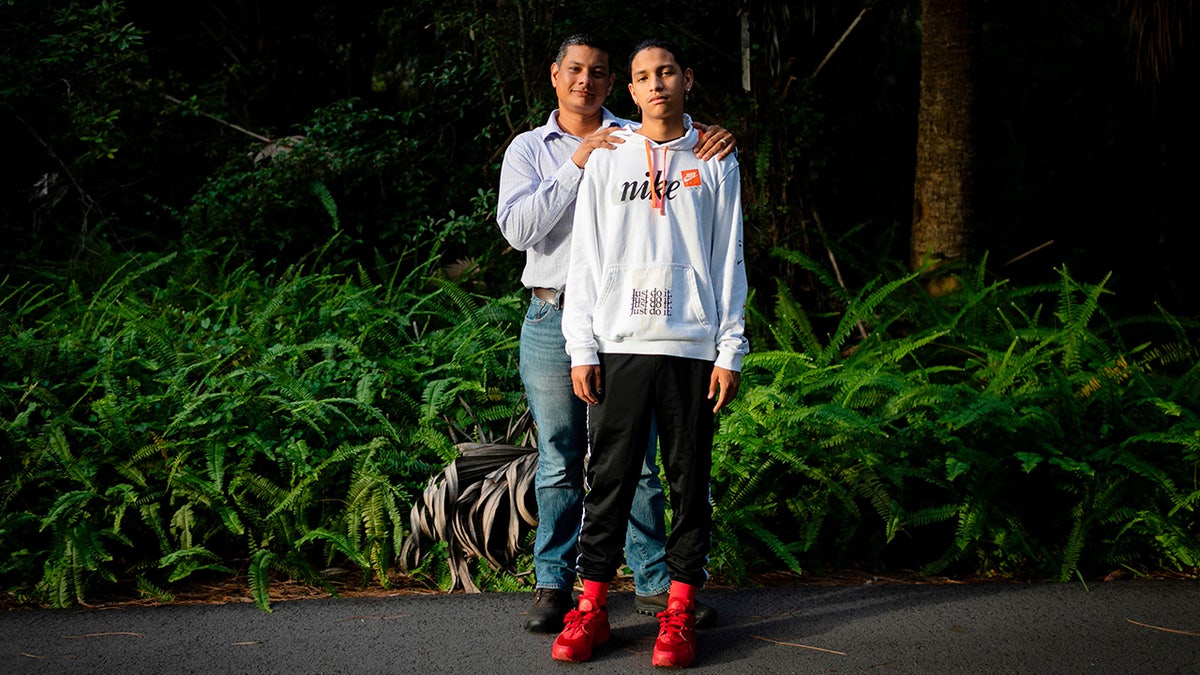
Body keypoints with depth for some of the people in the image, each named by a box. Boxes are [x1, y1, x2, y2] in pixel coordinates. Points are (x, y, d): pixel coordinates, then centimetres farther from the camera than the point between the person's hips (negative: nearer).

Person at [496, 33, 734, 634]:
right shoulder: (529, 149, 9)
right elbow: (517, 229, -5)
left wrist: (717, 148, -16)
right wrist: (575, 165, -12)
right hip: (553, 319, 0)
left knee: (636, 458, 2)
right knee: (558, 460, 4)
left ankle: (653, 583, 10)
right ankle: (554, 584, 14)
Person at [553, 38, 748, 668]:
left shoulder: (714, 162, 9)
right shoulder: (606, 161, 11)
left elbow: (729, 262, 7)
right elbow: (586, 259, 8)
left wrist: (730, 350, 0)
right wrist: (581, 348, 1)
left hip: (693, 346, 0)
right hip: (618, 345, 1)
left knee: (690, 479, 3)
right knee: (608, 478, 1)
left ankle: (680, 609, 10)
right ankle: (592, 605, 8)